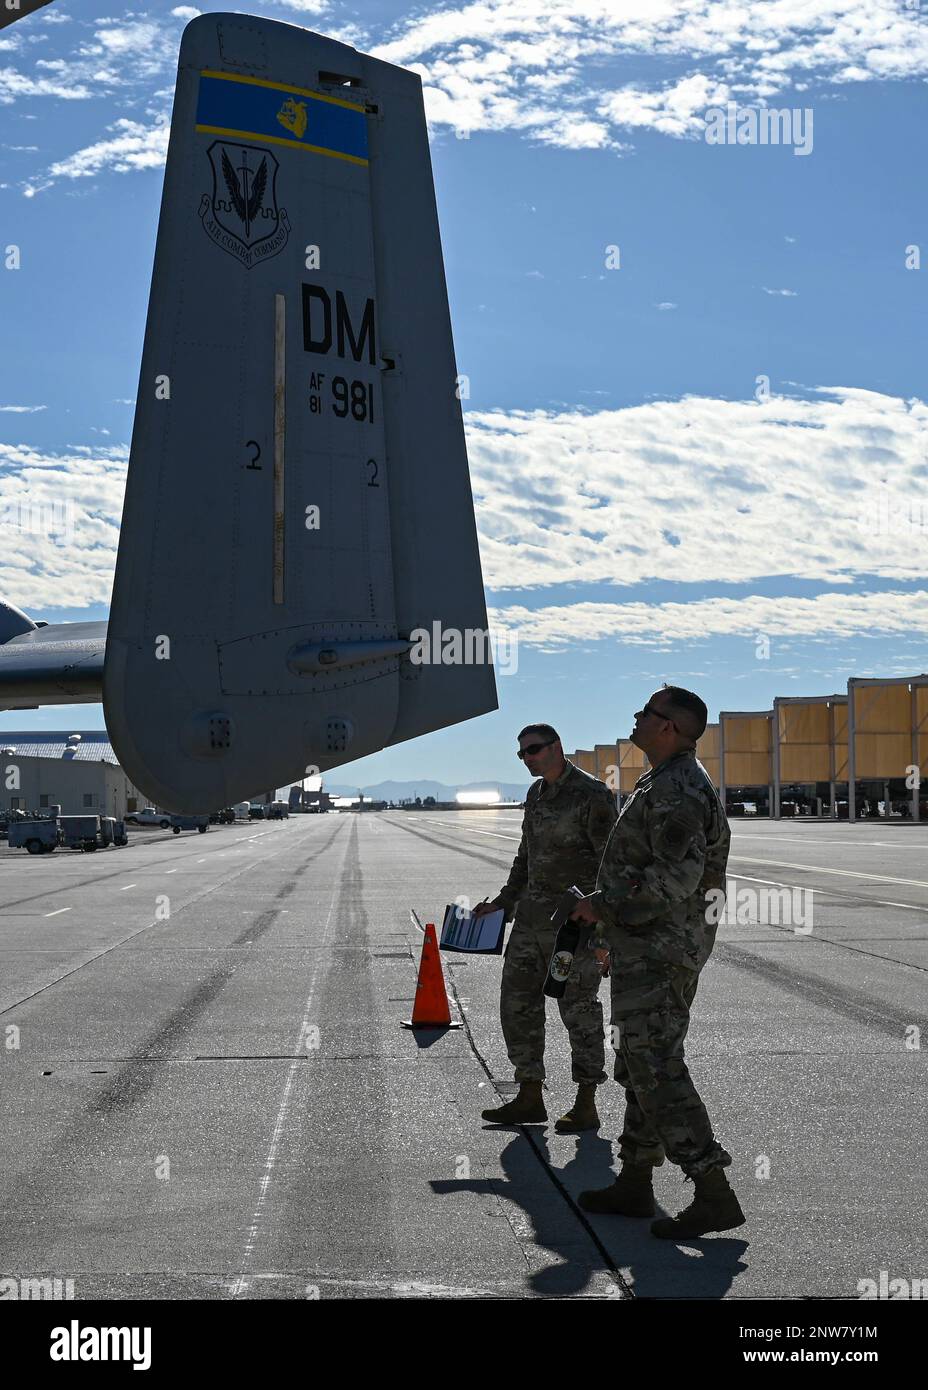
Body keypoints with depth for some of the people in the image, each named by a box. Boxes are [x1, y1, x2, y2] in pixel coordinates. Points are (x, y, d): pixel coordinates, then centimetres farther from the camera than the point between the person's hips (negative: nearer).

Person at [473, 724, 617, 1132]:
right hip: (533, 915, 8)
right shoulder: (537, 794, 13)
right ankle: (530, 1098, 16)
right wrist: (503, 901, 19)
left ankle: (585, 1106, 5)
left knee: (578, 1007, -2)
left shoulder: (592, 794, -12)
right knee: (518, 1002, 7)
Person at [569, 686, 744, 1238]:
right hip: (664, 945, 11)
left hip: (655, 949, -11)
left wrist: (606, 908, -19)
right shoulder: (676, 783, 16)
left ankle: (714, 1197, -13)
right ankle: (634, 1183, 26)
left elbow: (678, 874, -29)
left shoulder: (677, 789, -19)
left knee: (656, 1069, -12)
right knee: (642, 1064, 17)